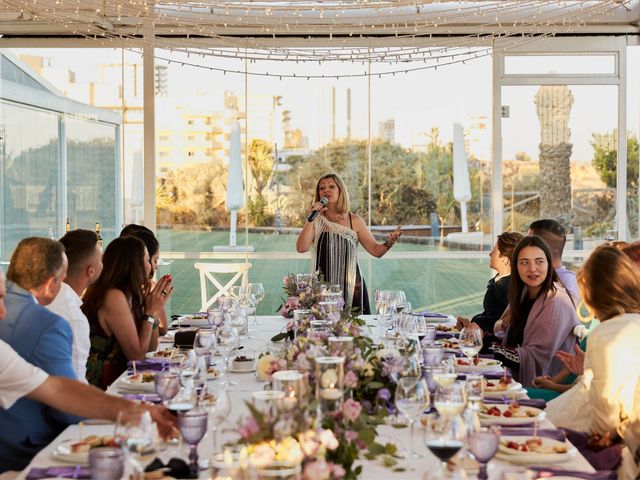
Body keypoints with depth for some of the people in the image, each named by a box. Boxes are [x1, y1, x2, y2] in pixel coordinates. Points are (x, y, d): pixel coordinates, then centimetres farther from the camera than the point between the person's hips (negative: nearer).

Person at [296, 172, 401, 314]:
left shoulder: (354, 221, 5)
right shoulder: (315, 222, 4)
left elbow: (376, 250, 5)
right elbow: (301, 248, -10)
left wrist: (389, 243, -15)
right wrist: (312, 218, -12)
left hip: (351, 287, 1)